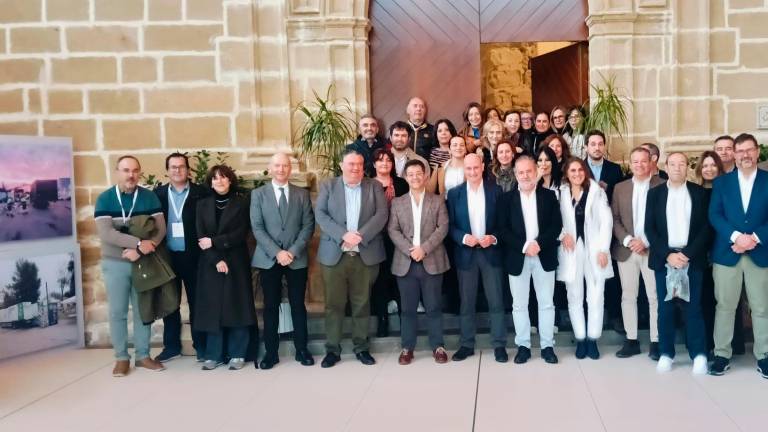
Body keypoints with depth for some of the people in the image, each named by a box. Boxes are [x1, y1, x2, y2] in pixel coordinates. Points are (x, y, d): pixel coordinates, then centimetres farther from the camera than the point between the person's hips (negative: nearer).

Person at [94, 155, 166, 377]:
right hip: (115, 263, -1)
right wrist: (139, 243, -26)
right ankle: (121, 357, 16)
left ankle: (143, 355, 19)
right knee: (117, 312, 5)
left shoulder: (149, 197, -1)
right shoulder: (104, 199, -6)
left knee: (143, 310, 8)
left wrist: (140, 250, -20)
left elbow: (160, 229, -6)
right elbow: (106, 233, -17)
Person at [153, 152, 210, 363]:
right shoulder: (158, 194, 6)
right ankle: (171, 346, 23)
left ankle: (201, 345, 17)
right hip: (168, 256, 3)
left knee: (196, 302, 6)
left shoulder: (202, 193, -1)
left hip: (193, 256, -2)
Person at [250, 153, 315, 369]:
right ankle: (271, 352, 14)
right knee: (271, 306, 5)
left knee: (298, 305, 6)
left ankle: (301, 349, 16)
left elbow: (308, 225, 1)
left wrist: (293, 251, -11)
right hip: (268, 259, 0)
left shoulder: (302, 194, 7)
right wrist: (277, 252, -13)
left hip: (297, 258, 1)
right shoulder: (258, 194, 4)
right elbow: (257, 228, -3)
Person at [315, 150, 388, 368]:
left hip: (366, 255, 1)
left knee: (362, 304, 9)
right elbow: (320, 215, -4)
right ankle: (332, 349, 14)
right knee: (334, 304, 3)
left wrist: (360, 235, -16)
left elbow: (382, 214, -3)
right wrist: (343, 235, -17)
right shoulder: (328, 186, 7)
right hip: (334, 255, 0)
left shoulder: (374, 186, 8)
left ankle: (361, 348, 21)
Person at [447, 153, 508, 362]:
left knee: (496, 301, 3)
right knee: (466, 303, 9)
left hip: (490, 251, -1)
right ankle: (466, 345, 19)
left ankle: (499, 345, 13)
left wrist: (493, 238, -14)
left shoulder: (495, 190, 1)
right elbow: (450, 225, 1)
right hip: (466, 253, 1)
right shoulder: (454, 193, 2)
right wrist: (464, 238, -16)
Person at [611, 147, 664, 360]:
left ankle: (655, 341, 11)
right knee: (628, 296, 7)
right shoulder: (620, 188, 10)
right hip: (626, 250, 3)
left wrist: (646, 241, -12)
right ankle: (631, 340, 16)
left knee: (655, 297, 2)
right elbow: (614, 218, 6)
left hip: (652, 250, -3)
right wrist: (627, 240, -9)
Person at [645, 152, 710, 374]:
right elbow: (649, 228, 1)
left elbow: (705, 226, 0)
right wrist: (668, 255, -10)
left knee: (693, 306, 2)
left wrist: (688, 254, -11)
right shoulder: (655, 193, 5)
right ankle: (666, 353, 14)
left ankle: (699, 354, 12)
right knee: (665, 308, 5)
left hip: (692, 258, 0)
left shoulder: (699, 192, 5)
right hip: (664, 259, 1)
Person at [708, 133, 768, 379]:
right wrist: (736, 237, -15)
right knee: (724, 306, 4)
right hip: (727, 253, 0)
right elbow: (714, 215, -2)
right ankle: (722, 354, 13)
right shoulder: (721, 182, 7)